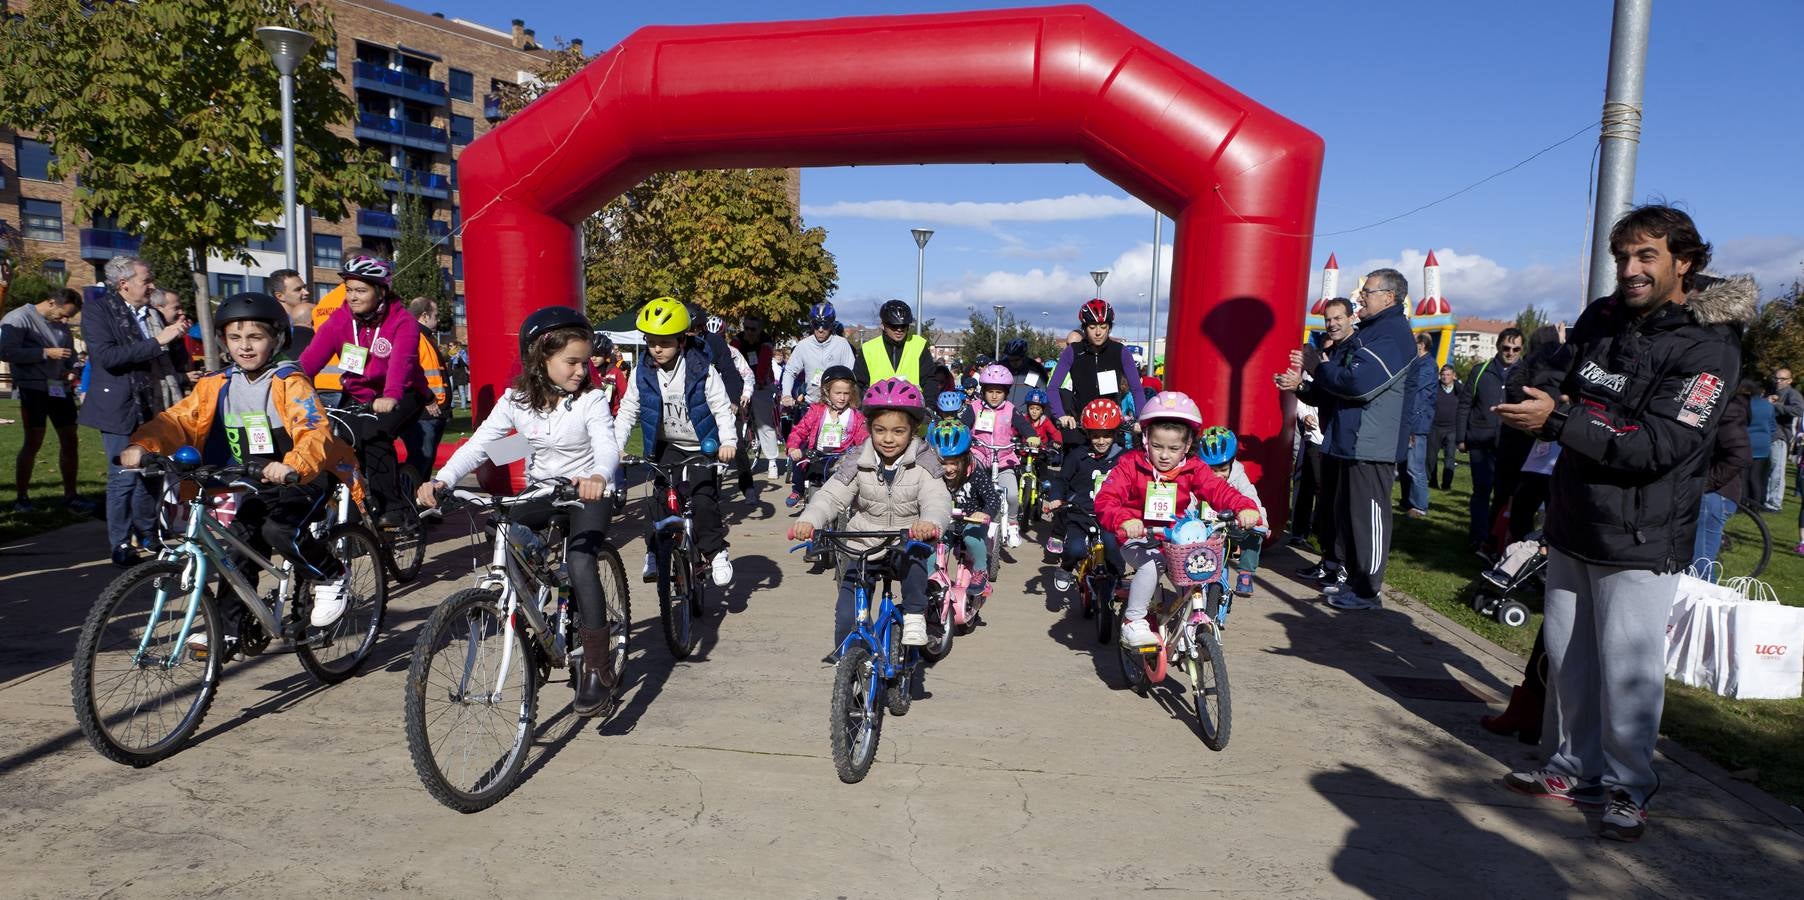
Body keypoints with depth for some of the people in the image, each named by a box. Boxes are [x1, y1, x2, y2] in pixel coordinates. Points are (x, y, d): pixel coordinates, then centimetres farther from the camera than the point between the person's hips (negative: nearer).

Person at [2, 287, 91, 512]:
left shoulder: (61, 324, 14)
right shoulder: (20, 318, -6)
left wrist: (70, 370, 6)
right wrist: (47, 353, -19)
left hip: (60, 388, 7)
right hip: (34, 388, -7)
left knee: (70, 441, 6)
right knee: (33, 442, -8)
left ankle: (70, 495, 13)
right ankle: (22, 497, 2)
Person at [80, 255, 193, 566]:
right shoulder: (98, 310, -8)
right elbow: (107, 356, -22)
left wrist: (173, 336, 0)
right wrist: (156, 341, -23)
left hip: (146, 406, 6)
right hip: (118, 406, -6)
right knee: (124, 477, -3)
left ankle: (148, 537, 24)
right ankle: (121, 546, 7)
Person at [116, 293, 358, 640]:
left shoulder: (288, 382, -14)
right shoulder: (218, 385, 3)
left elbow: (314, 431, -28)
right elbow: (180, 419, -6)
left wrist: (293, 466, -47)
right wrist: (142, 445, -27)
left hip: (303, 478, -6)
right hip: (256, 483, 6)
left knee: (278, 528, -28)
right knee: (240, 544, 0)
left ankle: (333, 578, -5)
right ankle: (227, 629, 14)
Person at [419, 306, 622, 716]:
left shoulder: (591, 399, -13)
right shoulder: (517, 399, -4)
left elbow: (607, 445, -29)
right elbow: (479, 443, -11)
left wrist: (599, 476, -53)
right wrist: (442, 480, -28)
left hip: (586, 493, -4)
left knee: (581, 562, -26)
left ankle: (598, 668, -14)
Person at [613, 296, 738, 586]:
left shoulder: (702, 369, -13)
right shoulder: (642, 372, -4)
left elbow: (722, 408, -11)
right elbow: (627, 411, 2)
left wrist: (728, 442, -25)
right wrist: (615, 446, -9)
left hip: (701, 448, -3)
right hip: (664, 447, 3)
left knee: (704, 500, -16)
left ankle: (715, 551, 3)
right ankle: (654, 551, 15)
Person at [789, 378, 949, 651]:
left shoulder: (922, 466, -10)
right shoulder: (859, 465, -6)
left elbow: (937, 500, -24)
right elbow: (831, 496, -12)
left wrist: (931, 522, -50)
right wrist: (809, 520, -34)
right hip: (861, 547, 2)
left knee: (914, 557, -37)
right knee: (846, 618, -4)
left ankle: (914, 614, -13)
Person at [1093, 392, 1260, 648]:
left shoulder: (1193, 469, 0)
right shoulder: (1131, 464, -9)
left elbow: (1219, 490, -12)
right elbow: (1106, 500, -19)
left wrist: (1244, 507, -34)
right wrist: (1124, 521, -41)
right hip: (1139, 540, -4)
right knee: (1151, 565, -33)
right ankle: (1133, 623, -18)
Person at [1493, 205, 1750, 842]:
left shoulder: (1708, 347, -12)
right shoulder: (1603, 318, 7)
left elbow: (1659, 445, -22)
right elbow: (1555, 374, 19)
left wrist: (1559, 421, -27)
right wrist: (1540, 394, -5)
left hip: (1640, 540, -6)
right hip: (1572, 525, 6)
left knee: (1628, 669, -1)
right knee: (1567, 656, 13)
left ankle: (1627, 787, 17)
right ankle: (1576, 768, 28)